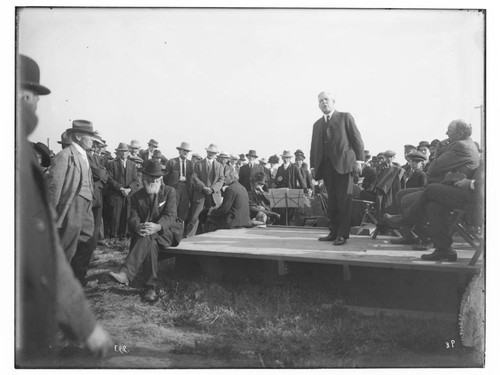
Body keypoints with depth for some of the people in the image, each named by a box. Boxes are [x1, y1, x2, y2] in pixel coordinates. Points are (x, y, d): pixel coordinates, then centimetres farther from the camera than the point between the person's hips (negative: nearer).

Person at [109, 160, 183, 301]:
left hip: (167, 231, -2)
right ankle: (151, 287, -34)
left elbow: (170, 215, -11)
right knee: (151, 244, -35)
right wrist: (138, 227, -32)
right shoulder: (136, 197, 9)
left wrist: (157, 226, -35)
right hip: (147, 235, 2)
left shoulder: (169, 191, 3)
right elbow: (133, 219, -5)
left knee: (149, 236, -35)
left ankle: (126, 273, -47)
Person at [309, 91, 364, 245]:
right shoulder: (317, 124, 21)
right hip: (326, 167, 5)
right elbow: (314, 147, 18)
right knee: (332, 201, 6)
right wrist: (313, 166, 9)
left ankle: (343, 234, -2)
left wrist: (359, 160, -8)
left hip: (343, 164, -5)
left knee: (344, 200, -5)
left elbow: (357, 139, 1)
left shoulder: (345, 117, 8)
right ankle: (334, 232, 11)